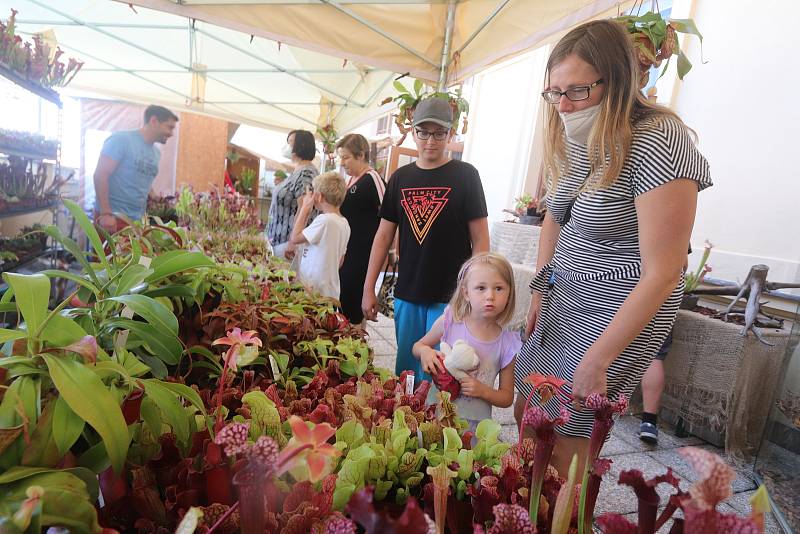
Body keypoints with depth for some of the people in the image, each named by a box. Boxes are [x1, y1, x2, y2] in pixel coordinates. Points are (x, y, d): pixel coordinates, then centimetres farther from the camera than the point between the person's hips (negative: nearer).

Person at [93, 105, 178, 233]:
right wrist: (106, 213, -19)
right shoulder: (122, 139, -6)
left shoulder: (156, 154, 13)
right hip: (113, 216, -6)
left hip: (137, 220, 6)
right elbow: (100, 175, -12)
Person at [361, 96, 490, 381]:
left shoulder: (465, 175, -4)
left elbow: (480, 239, -5)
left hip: (451, 296, -4)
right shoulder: (401, 177, 7)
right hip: (407, 294, 4)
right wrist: (368, 289, 5)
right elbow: (384, 235, 8)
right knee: (405, 370, 15)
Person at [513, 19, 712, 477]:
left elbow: (662, 273, -22)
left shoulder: (657, 144, -21)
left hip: (622, 313, -7)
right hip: (563, 301, 7)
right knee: (527, 415, 15)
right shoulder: (573, 141, 1)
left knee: (564, 442, 0)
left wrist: (597, 359, -18)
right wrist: (540, 294, 12)